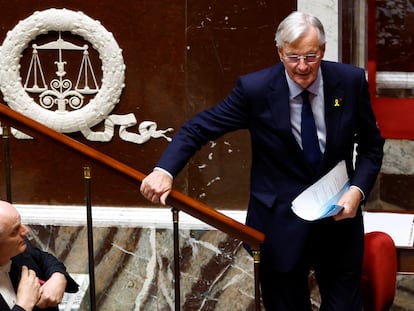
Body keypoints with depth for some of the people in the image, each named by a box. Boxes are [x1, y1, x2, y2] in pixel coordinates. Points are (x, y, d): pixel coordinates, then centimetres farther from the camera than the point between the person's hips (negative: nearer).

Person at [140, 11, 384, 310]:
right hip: (281, 221, -1)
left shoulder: (351, 81, -8)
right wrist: (164, 171, -25)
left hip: (339, 215, 2)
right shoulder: (255, 89, -13)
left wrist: (358, 190, -13)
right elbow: (198, 128, -8)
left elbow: (371, 145, 4)